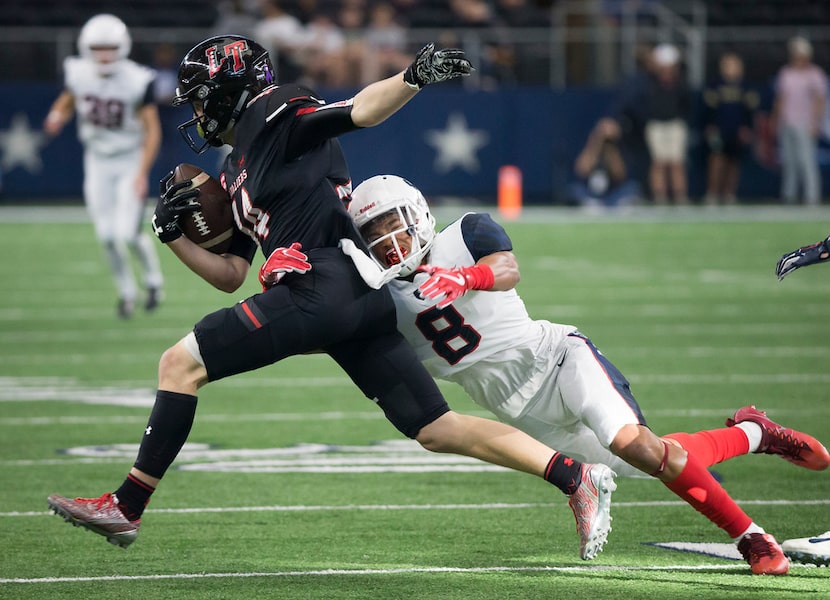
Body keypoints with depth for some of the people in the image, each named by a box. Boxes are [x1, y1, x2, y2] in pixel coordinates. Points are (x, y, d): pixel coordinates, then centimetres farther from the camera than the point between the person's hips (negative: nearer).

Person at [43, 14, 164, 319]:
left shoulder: (137, 81, -20)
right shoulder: (79, 74, -10)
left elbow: (152, 130, -16)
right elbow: (66, 102, 10)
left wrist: (142, 174, -22)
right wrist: (57, 117, -15)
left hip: (130, 161, -3)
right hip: (98, 163, 3)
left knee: (128, 233, -12)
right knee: (107, 235, -1)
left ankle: (153, 280, 18)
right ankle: (126, 290, 23)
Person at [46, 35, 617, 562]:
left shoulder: (272, 113, 4)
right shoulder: (237, 173, 30)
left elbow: (360, 111, -10)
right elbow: (230, 275, 30)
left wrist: (414, 77, -28)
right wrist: (174, 234, 17)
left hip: (323, 283, -9)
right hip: (360, 301, 9)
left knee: (179, 365, -4)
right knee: (440, 430, 3)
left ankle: (126, 508, -2)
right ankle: (577, 477, -4)